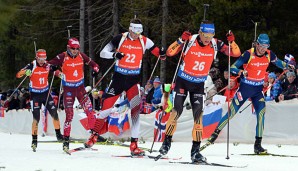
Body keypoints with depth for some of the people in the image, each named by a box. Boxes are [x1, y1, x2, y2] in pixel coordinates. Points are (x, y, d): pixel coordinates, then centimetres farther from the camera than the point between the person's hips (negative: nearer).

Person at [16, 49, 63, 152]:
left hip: (46, 93, 4)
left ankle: (58, 134, 21)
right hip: (35, 94, -4)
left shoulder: (48, 66, -3)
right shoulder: (32, 66, -14)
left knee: (54, 114, 2)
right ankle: (34, 140, -3)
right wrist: (25, 72, -41)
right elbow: (18, 75, -21)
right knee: (36, 118, -10)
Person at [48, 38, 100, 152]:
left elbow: (93, 64, 10)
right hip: (68, 89, -3)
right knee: (69, 115, -7)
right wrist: (57, 72, -24)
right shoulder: (62, 57, -10)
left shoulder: (81, 56, -2)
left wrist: (95, 69, -12)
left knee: (89, 110, -10)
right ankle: (66, 141, -1)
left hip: (80, 88, 3)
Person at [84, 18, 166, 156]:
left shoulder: (144, 41, -2)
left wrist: (162, 54, -21)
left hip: (133, 79, 1)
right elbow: (102, 53, -4)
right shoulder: (120, 38, -7)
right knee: (106, 108, -1)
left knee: (136, 108, -16)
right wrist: (114, 54, -24)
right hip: (119, 77, -1)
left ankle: (134, 145, -14)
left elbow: (161, 56, 4)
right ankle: (94, 136, 22)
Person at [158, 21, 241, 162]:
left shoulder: (216, 44, -11)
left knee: (198, 114, -8)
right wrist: (181, 40, -34)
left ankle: (195, 150, -4)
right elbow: (170, 52, -21)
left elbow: (236, 53, -7)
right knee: (177, 110, -10)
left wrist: (232, 41, -25)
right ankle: (167, 141, 10)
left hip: (199, 84, 2)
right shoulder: (190, 41, -19)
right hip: (183, 81, -2)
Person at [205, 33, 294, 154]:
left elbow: (278, 63, 13)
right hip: (245, 87, -3)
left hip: (258, 89, 3)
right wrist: (241, 72, -40)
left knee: (261, 113, -13)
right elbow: (233, 68, -19)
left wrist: (288, 66, -6)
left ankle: (258, 145, -7)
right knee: (232, 112, -2)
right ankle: (215, 134, 14)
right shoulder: (249, 54, -19)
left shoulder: (269, 55, -6)